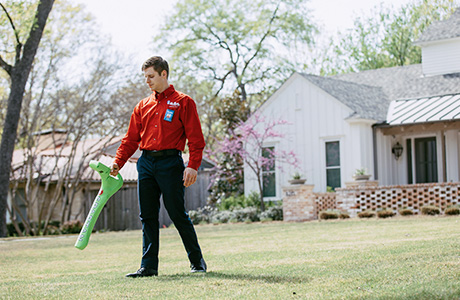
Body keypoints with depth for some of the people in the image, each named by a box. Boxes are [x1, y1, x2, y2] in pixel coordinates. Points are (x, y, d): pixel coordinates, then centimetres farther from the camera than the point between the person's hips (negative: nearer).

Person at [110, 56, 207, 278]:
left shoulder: (183, 102, 2)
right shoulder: (143, 106, 17)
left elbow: (195, 138, -4)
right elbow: (131, 139, 16)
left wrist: (193, 166, -15)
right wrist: (118, 163, 3)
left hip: (170, 163, -5)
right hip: (146, 163, 5)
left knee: (177, 214, -3)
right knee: (147, 216, 4)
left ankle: (197, 261, 12)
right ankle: (149, 266, 8)